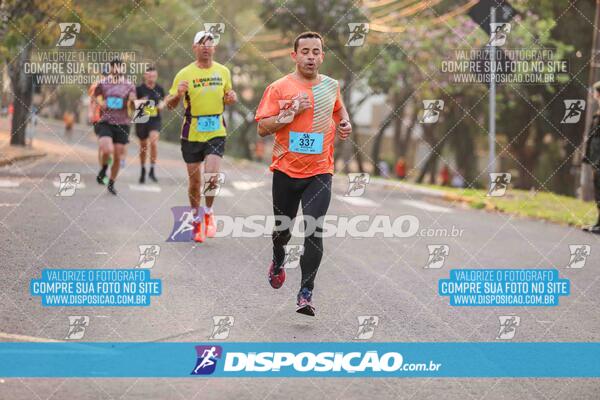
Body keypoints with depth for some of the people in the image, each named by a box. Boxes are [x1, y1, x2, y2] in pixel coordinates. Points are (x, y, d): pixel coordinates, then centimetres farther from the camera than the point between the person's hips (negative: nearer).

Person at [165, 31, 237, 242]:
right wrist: (178, 94, -24)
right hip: (192, 133, -1)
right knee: (194, 180, 7)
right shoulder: (185, 74, -5)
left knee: (212, 174, -16)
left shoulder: (223, 71, 4)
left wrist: (231, 98, -4)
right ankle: (197, 219, 26)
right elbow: (169, 104, -2)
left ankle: (208, 212, 10)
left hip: (216, 132, 1)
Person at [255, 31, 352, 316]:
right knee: (282, 228, 15)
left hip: (320, 172, 1)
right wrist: (291, 112, -19)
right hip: (286, 171, -1)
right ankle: (278, 262, 49)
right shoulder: (278, 88, -6)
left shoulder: (331, 85, 7)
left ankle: (305, 294, -9)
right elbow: (262, 128, -9)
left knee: (314, 233, -13)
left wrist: (345, 123, 9)